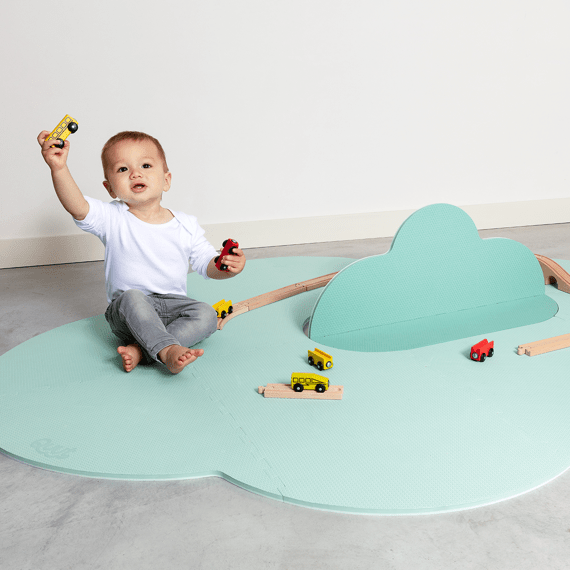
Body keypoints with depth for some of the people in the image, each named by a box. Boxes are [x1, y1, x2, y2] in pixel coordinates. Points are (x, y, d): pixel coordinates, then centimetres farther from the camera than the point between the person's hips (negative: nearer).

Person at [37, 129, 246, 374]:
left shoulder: (186, 225, 1)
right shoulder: (111, 219, -6)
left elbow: (207, 264, 5)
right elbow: (77, 207, -24)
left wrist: (227, 266, -19)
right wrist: (59, 168, -40)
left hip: (172, 305, 3)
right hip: (126, 314, -2)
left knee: (206, 316, -23)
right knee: (132, 297, -34)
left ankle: (141, 350, -28)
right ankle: (167, 351, -42)